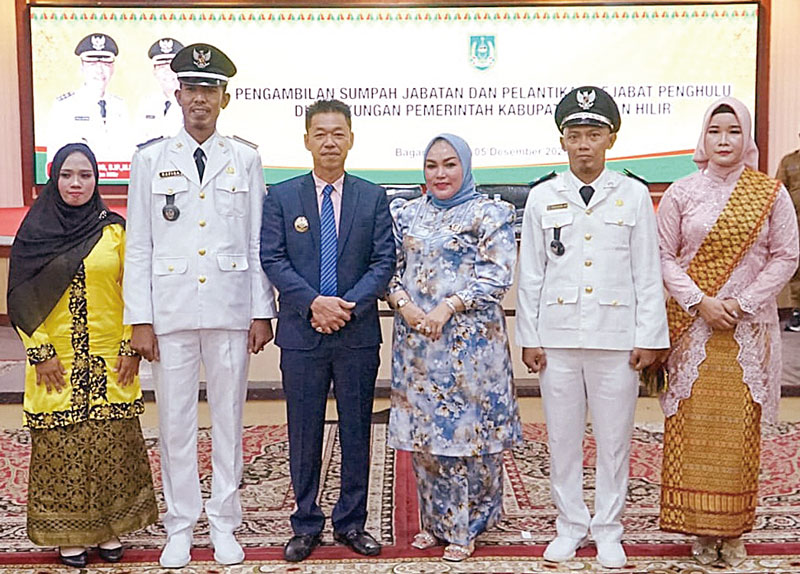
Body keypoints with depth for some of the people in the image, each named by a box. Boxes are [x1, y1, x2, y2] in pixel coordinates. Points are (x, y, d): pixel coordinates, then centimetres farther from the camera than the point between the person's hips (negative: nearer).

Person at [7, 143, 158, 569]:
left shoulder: (114, 229, 3)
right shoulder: (35, 231, 2)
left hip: (109, 359, 1)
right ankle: (69, 533, 17)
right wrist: (40, 353, -5)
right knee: (61, 445, 4)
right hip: (56, 360, 0)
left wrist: (131, 347, -3)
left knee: (112, 442, 4)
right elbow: (21, 298, 1)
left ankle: (110, 528, 18)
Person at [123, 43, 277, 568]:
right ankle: (180, 527, 21)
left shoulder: (246, 159, 5)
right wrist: (140, 320, -2)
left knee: (228, 419, 8)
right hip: (171, 309, 0)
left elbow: (258, 242, 4)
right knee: (175, 422, 6)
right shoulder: (151, 160, 5)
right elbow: (138, 246, 3)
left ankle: (224, 525, 21)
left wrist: (263, 312, 0)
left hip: (231, 308, 0)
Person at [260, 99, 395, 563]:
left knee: (356, 432, 8)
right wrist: (313, 302, -15)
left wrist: (349, 304, -14)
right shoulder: (281, 197, 5)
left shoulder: (374, 197, 6)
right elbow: (272, 260, -2)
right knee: (304, 434, 7)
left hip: (359, 333, 1)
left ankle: (351, 522, 22)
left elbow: (385, 261, 0)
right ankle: (306, 525, 20)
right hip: (302, 333, 0)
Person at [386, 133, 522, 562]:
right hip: (414, 337, 5)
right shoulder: (407, 213, 13)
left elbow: (498, 274, -9)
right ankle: (436, 521, 23)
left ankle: (464, 528, 13)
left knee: (465, 427, 0)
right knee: (423, 429, 9)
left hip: (468, 338, -4)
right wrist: (403, 304, -8)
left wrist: (447, 308, -16)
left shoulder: (490, 213, 0)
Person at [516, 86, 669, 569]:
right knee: (562, 439, 9)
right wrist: (528, 338, 3)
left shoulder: (635, 196, 3)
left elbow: (648, 273, 3)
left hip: (616, 337, -1)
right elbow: (531, 274, 6)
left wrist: (649, 338, -2)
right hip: (557, 337, 1)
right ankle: (571, 527, 24)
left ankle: (608, 531, 23)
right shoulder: (543, 198, 5)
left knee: (614, 439, 7)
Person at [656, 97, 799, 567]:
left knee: (739, 427, 1)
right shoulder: (681, 193, 3)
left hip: (749, 328, 0)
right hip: (693, 325, 0)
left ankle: (734, 531, 13)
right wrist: (701, 302, -10)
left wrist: (743, 304, -8)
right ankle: (701, 529, 11)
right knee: (693, 424, 0)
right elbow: (664, 257, 2)